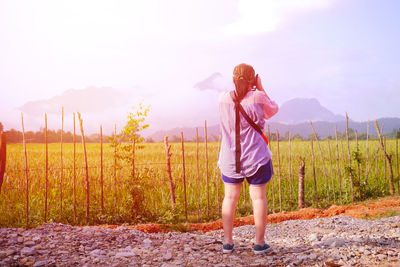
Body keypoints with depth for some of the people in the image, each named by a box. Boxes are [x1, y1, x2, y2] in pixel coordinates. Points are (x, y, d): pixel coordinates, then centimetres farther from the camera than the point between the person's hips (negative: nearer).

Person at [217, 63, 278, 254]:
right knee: (258, 198, 6)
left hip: (230, 158, 3)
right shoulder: (258, 97, -11)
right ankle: (259, 243, 10)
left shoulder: (223, 99, -3)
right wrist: (260, 88, 10)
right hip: (256, 158, -2)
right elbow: (273, 110, 9)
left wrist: (239, 88, 13)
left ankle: (227, 242, 14)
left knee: (230, 197, 12)